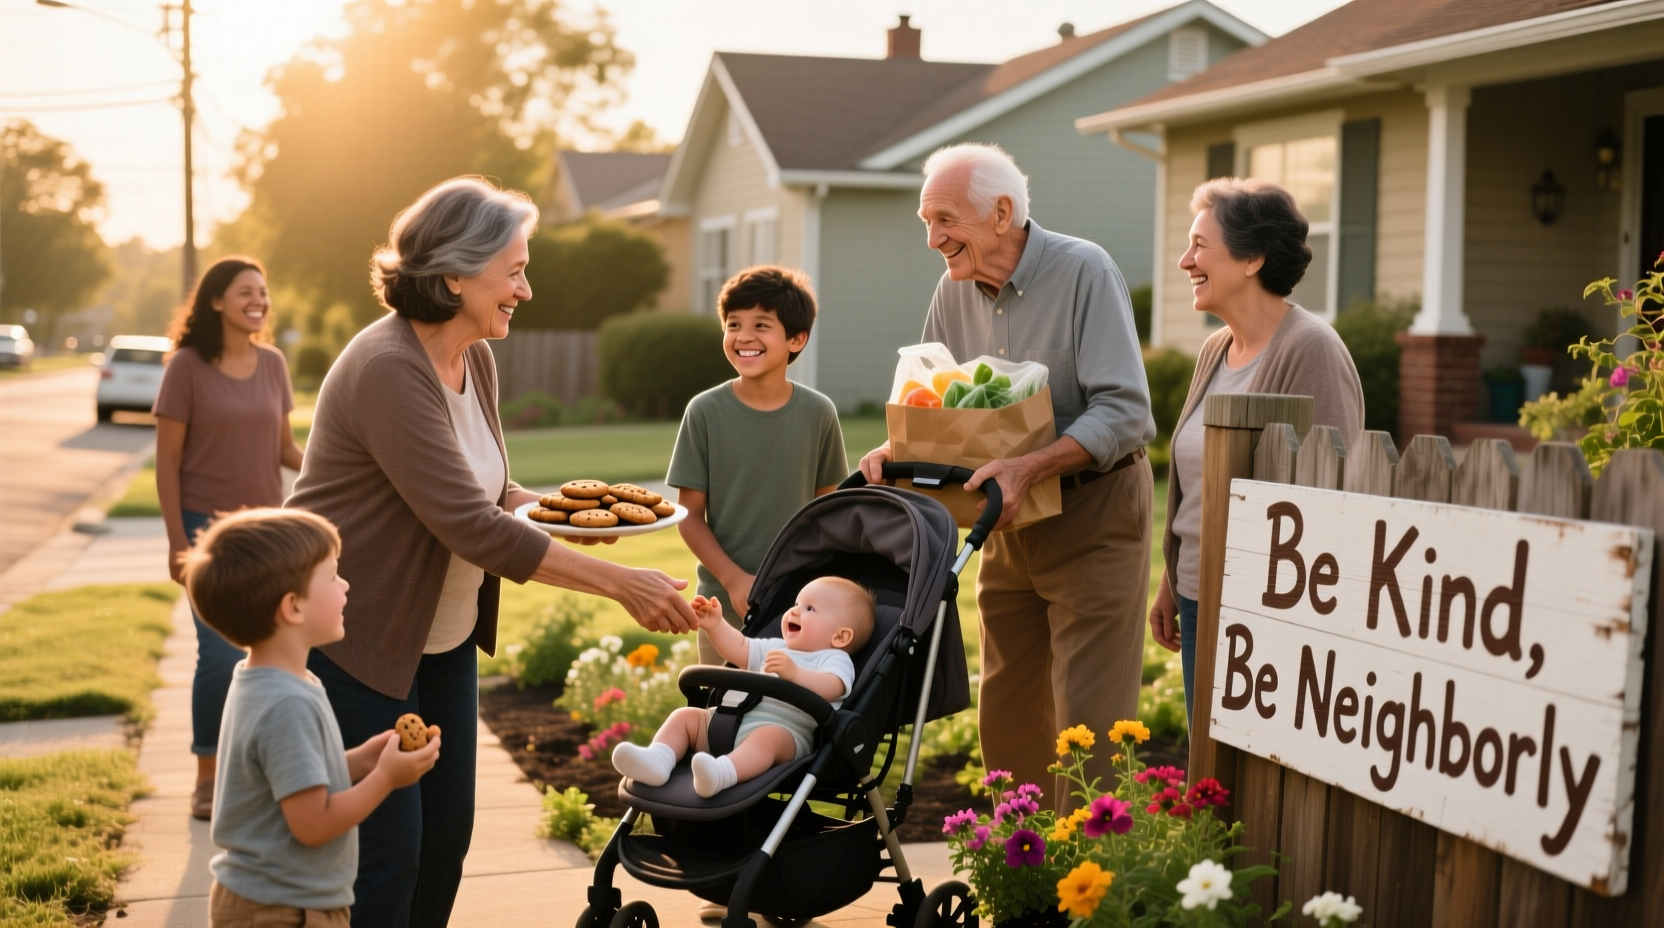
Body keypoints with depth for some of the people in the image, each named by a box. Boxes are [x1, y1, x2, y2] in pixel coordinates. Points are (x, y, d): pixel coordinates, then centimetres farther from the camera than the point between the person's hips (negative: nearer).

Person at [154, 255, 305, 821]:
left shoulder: (273, 364, 5)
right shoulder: (187, 367, -8)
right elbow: (167, 460, -6)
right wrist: (177, 542, -10)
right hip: (207, 526, -4)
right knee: (221, 656, -10)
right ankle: (206, 780, 5)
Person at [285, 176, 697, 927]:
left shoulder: (475, 362, 4)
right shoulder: (388, 369, -25)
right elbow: (472, 527, -30)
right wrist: (619, 584, -29)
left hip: (443, 638, 9)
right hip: (353, 639, -9)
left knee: (446, 837, 12)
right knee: (386, 851, -4)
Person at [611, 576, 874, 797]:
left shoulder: (836, 659, 5)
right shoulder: (776, 648, 32)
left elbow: (830, 688, -16)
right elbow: (739, 649, 33)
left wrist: (794, 673, -32)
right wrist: (716, 625, 16)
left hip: (784, 731, -8)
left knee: (766, 736, -41)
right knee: (685, 716, -2)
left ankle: (723, 772, -69)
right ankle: (657, 761, -28)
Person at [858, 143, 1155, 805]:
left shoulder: (1083, 272, -16)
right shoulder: (955, 288, 2)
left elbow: (1124, 412, -23)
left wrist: (1030, 467, -34)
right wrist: (895, 448, -10)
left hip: (1092, 512, -6)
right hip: (1009, 521, 6)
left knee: (1089, 721, -5)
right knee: (1006, 714, 12)